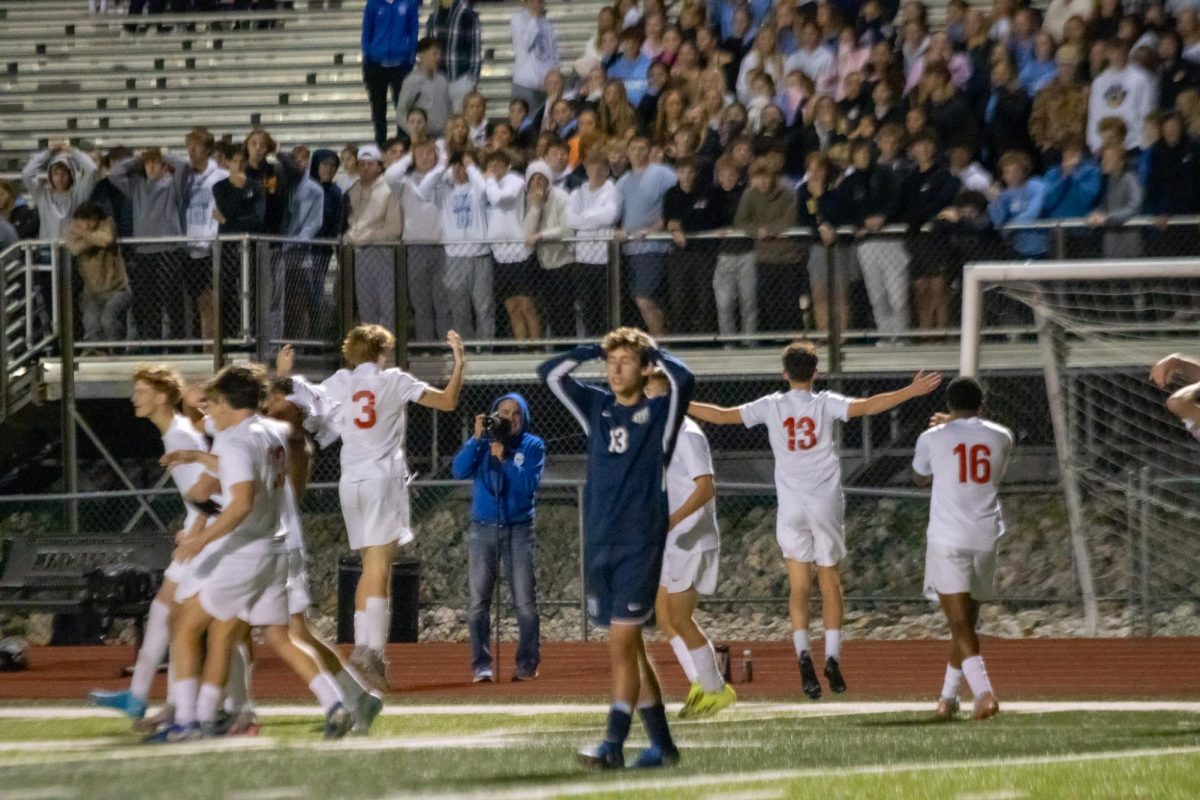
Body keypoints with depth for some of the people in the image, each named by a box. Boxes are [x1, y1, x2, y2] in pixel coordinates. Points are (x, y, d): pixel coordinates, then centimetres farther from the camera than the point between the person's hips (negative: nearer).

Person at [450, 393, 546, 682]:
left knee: (525, 602, -4)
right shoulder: (481, 442, 7)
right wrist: (477, 438, -14)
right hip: (483, 529, 1)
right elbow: (458, 471, -7)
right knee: (478, 601, -4)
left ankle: (527, 664, 3)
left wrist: (504, 459, -17)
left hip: (519, 530, -1)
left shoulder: (532, 446, 3)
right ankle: (482, 666, -3)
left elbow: (528, 484, -10)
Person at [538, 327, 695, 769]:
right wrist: (595, 350, 6)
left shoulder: (659, 413, -2)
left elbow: (683, 379, -21)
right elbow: (550, 373, 10)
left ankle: (613, 745, -15)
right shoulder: (596, 407, 12)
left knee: (622, 647, -12)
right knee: (628, 647, 9)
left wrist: (652, 352, -4)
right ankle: (661, 743, 17)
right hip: (598, 545, 6)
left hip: (639, 545, -6)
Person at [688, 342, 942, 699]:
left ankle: (803, 652, -16)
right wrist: (911, 391, -14)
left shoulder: (771, 406, 1)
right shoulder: (826, 404, -3)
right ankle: (832, 657, -1)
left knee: (799, 587, 4)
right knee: (830, 583, 9)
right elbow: (866, 406, -15)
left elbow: (722, 415, 1)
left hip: (791, 508, 1)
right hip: (826, 505, -1)